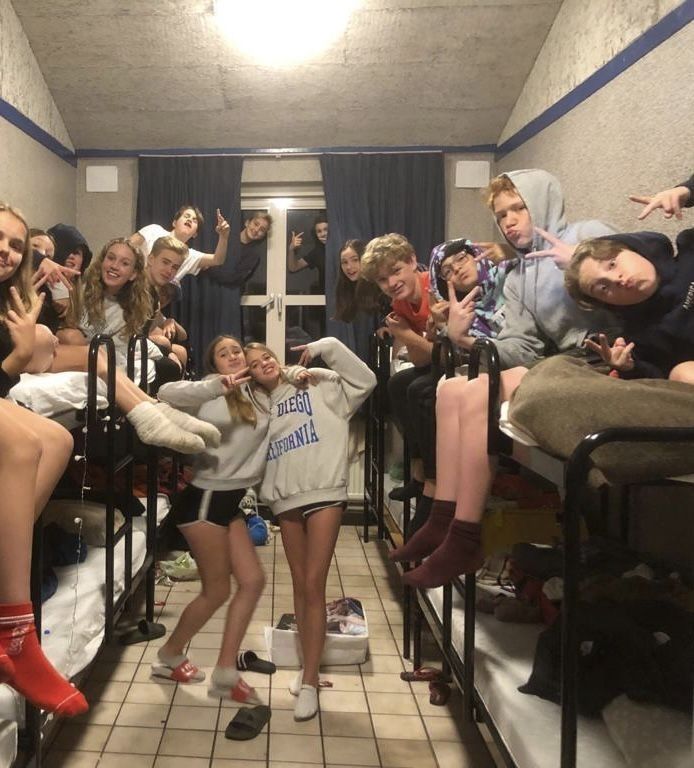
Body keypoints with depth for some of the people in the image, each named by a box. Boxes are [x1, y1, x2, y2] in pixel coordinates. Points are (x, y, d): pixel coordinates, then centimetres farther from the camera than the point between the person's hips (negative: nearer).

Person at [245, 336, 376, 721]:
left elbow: (364, 381, -6)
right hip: (286, 500, 5)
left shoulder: (317, 384, 4)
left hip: (324, 493, -5)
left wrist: (328, 347, -9)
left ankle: (309, 683, 1)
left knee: (313, 586, -7)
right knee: (299, 585, 12)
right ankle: (309, 667, 25)